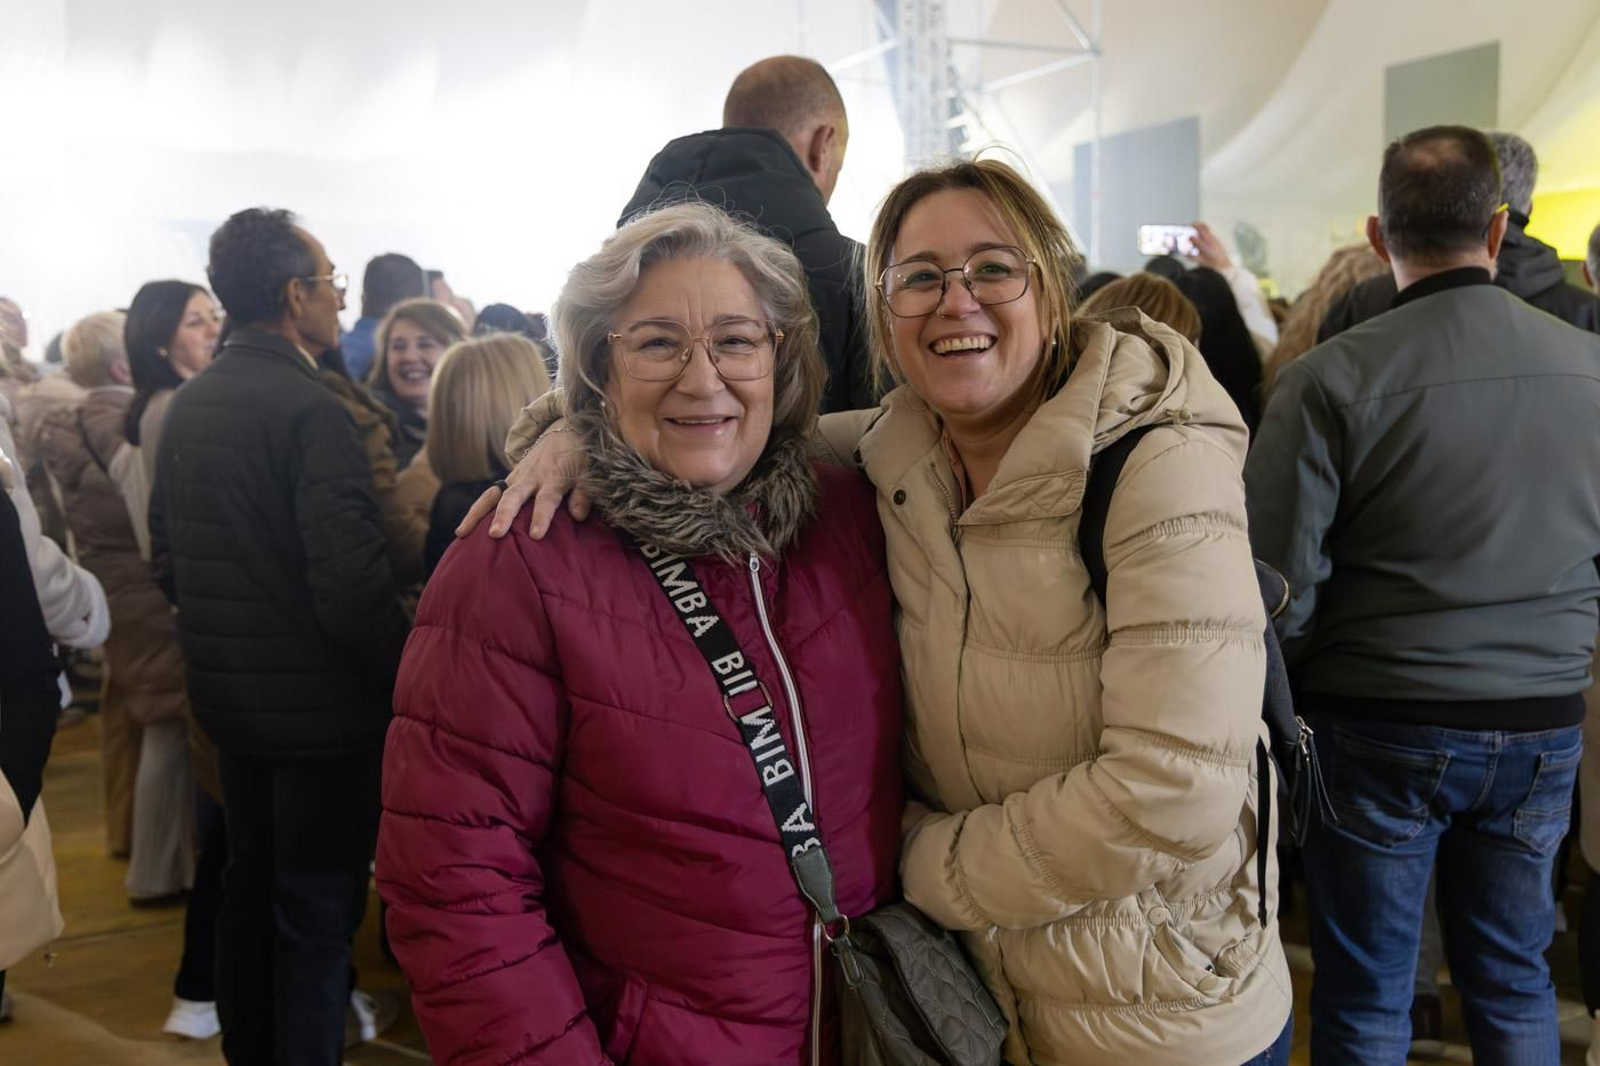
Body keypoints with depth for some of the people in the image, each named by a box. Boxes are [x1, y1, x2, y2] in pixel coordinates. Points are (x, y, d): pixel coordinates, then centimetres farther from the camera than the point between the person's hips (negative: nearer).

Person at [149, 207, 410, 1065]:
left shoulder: (187, 405, 6)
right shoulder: (311, 410, -20)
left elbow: (166, 551, 13)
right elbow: (353, 583, -25)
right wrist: (402, 675, -12)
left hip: (228, 697, 8)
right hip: (321, 703, -8)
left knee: (248, 888, 21)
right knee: (318, 912, 4)